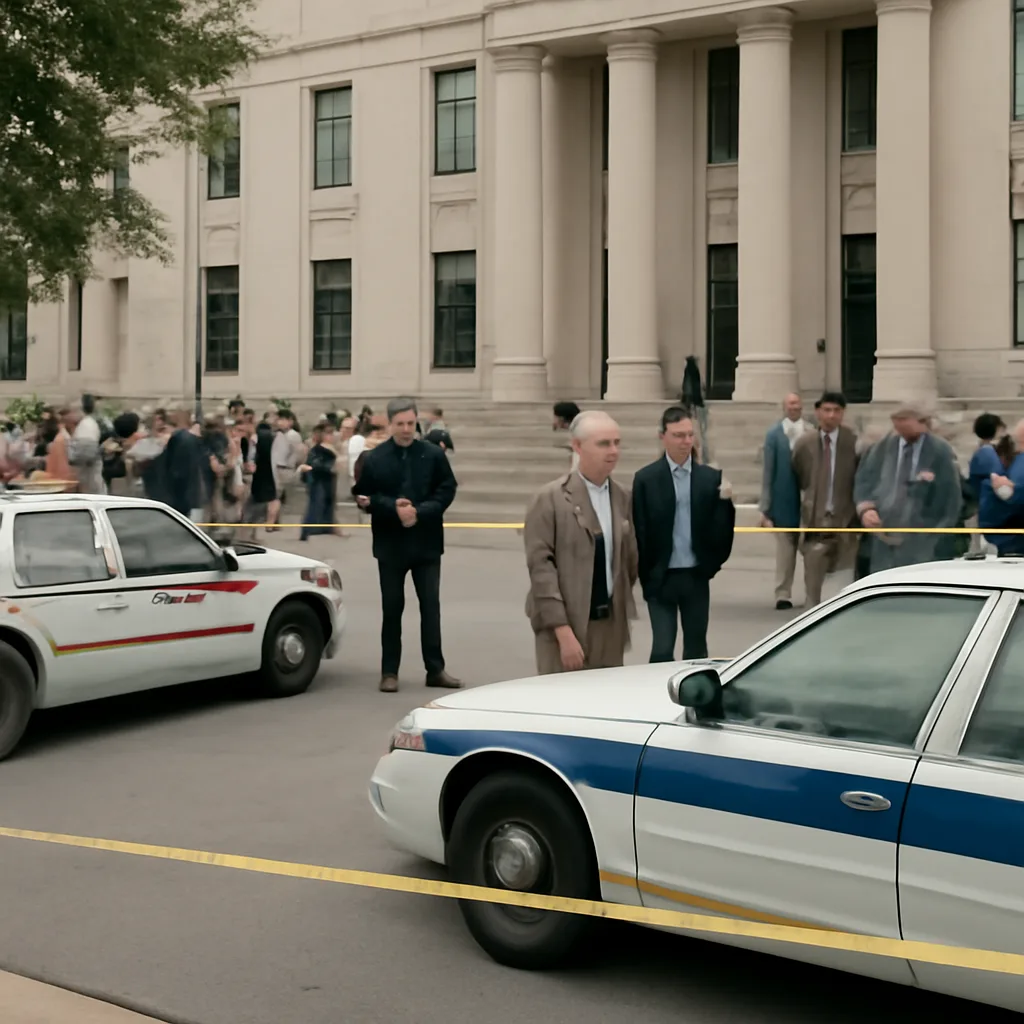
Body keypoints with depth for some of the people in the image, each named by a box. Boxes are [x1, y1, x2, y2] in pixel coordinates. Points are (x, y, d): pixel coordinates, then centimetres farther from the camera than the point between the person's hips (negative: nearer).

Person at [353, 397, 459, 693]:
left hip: (427, 543, 1)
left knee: (431, 605, 4)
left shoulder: (434, 455, 0)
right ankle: (389, 671, 13)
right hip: (391, 544, 0)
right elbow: (364, 498, -3)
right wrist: (393, 507, -18)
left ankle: (435, 669, 11)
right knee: (392, 608, 6)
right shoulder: (374, 458, -2)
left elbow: (446, 491, -2)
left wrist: (419, 512, -16)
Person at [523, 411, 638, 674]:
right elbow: (541, 566, -12)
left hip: (611, 625, 5)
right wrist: (563, 632, -17)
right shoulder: (550, 499, -7)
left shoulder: (623, 497, 9)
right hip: (566, 625, -5)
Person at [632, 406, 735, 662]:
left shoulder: (711, 477, 2)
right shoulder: (646, 479, -4)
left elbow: (719, 530, -1)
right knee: (662, 649, -3)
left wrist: (725, 502, -18)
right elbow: (640, 533, -3)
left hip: (696, 576, 3)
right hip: (661, 577, -2)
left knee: (696, 649, 11)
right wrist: (646, 576, -7)